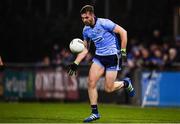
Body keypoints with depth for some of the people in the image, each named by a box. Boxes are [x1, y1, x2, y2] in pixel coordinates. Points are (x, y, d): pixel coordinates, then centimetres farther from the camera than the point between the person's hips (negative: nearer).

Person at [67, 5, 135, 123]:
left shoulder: (104, 23, -17)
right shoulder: (86, 30, 4)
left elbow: (123, 32, -14)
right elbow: (85, 49, 14)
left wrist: (123, 51, -15)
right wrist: (75, 64, 4)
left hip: (113, 56, -6)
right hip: (99, 56, 6)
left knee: (108, 89, -6)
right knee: (91, 82, -10)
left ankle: (125, 83, 26)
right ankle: (95, 113, 0)